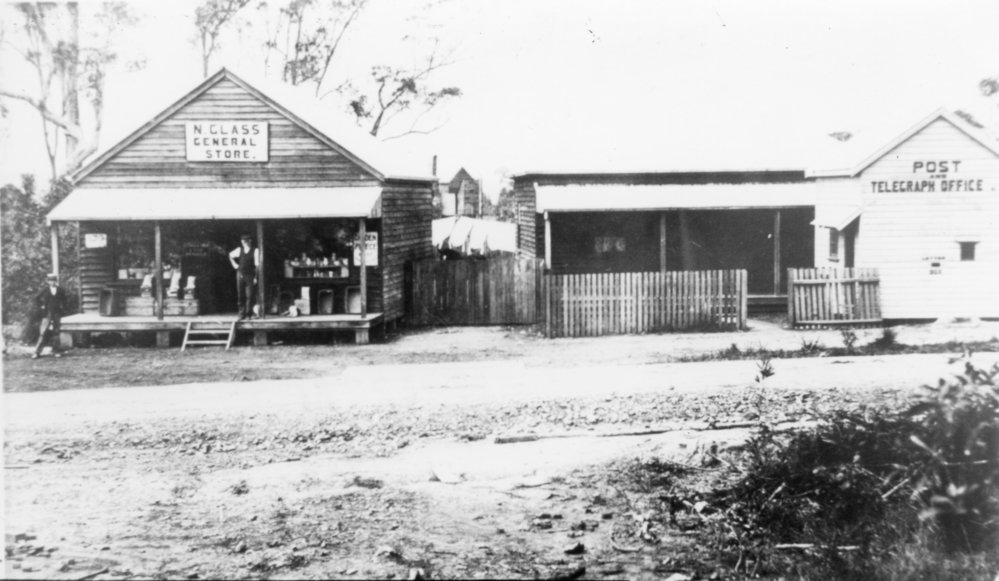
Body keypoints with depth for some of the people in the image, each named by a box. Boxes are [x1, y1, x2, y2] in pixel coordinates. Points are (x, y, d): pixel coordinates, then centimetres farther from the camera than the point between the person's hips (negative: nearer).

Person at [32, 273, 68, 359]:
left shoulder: (61, 291, 5)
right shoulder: (44, 291, 1)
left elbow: (63, 302, 14)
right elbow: (37, 299, 11)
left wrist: (63, 311, 6)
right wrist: (39, 308, 5)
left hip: (57, 314, 2)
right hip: (47, 314, -2)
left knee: (55, 333, 4)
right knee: (43, 333, -6)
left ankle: (56, 351, 10)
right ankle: (37, 351, -2)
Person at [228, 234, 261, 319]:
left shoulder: (255, 251, -2)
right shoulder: (239, 250, 9)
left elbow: (257, 264, -5)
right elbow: (230, 255, 28)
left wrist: (256, 277, -10)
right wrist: (234, 264, 16)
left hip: (250, 275, -3)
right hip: (240, 274, 3)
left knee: (249, 296, -6)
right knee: (241, 296, 4)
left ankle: (248, 314, -1)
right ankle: (242, 314, 9)